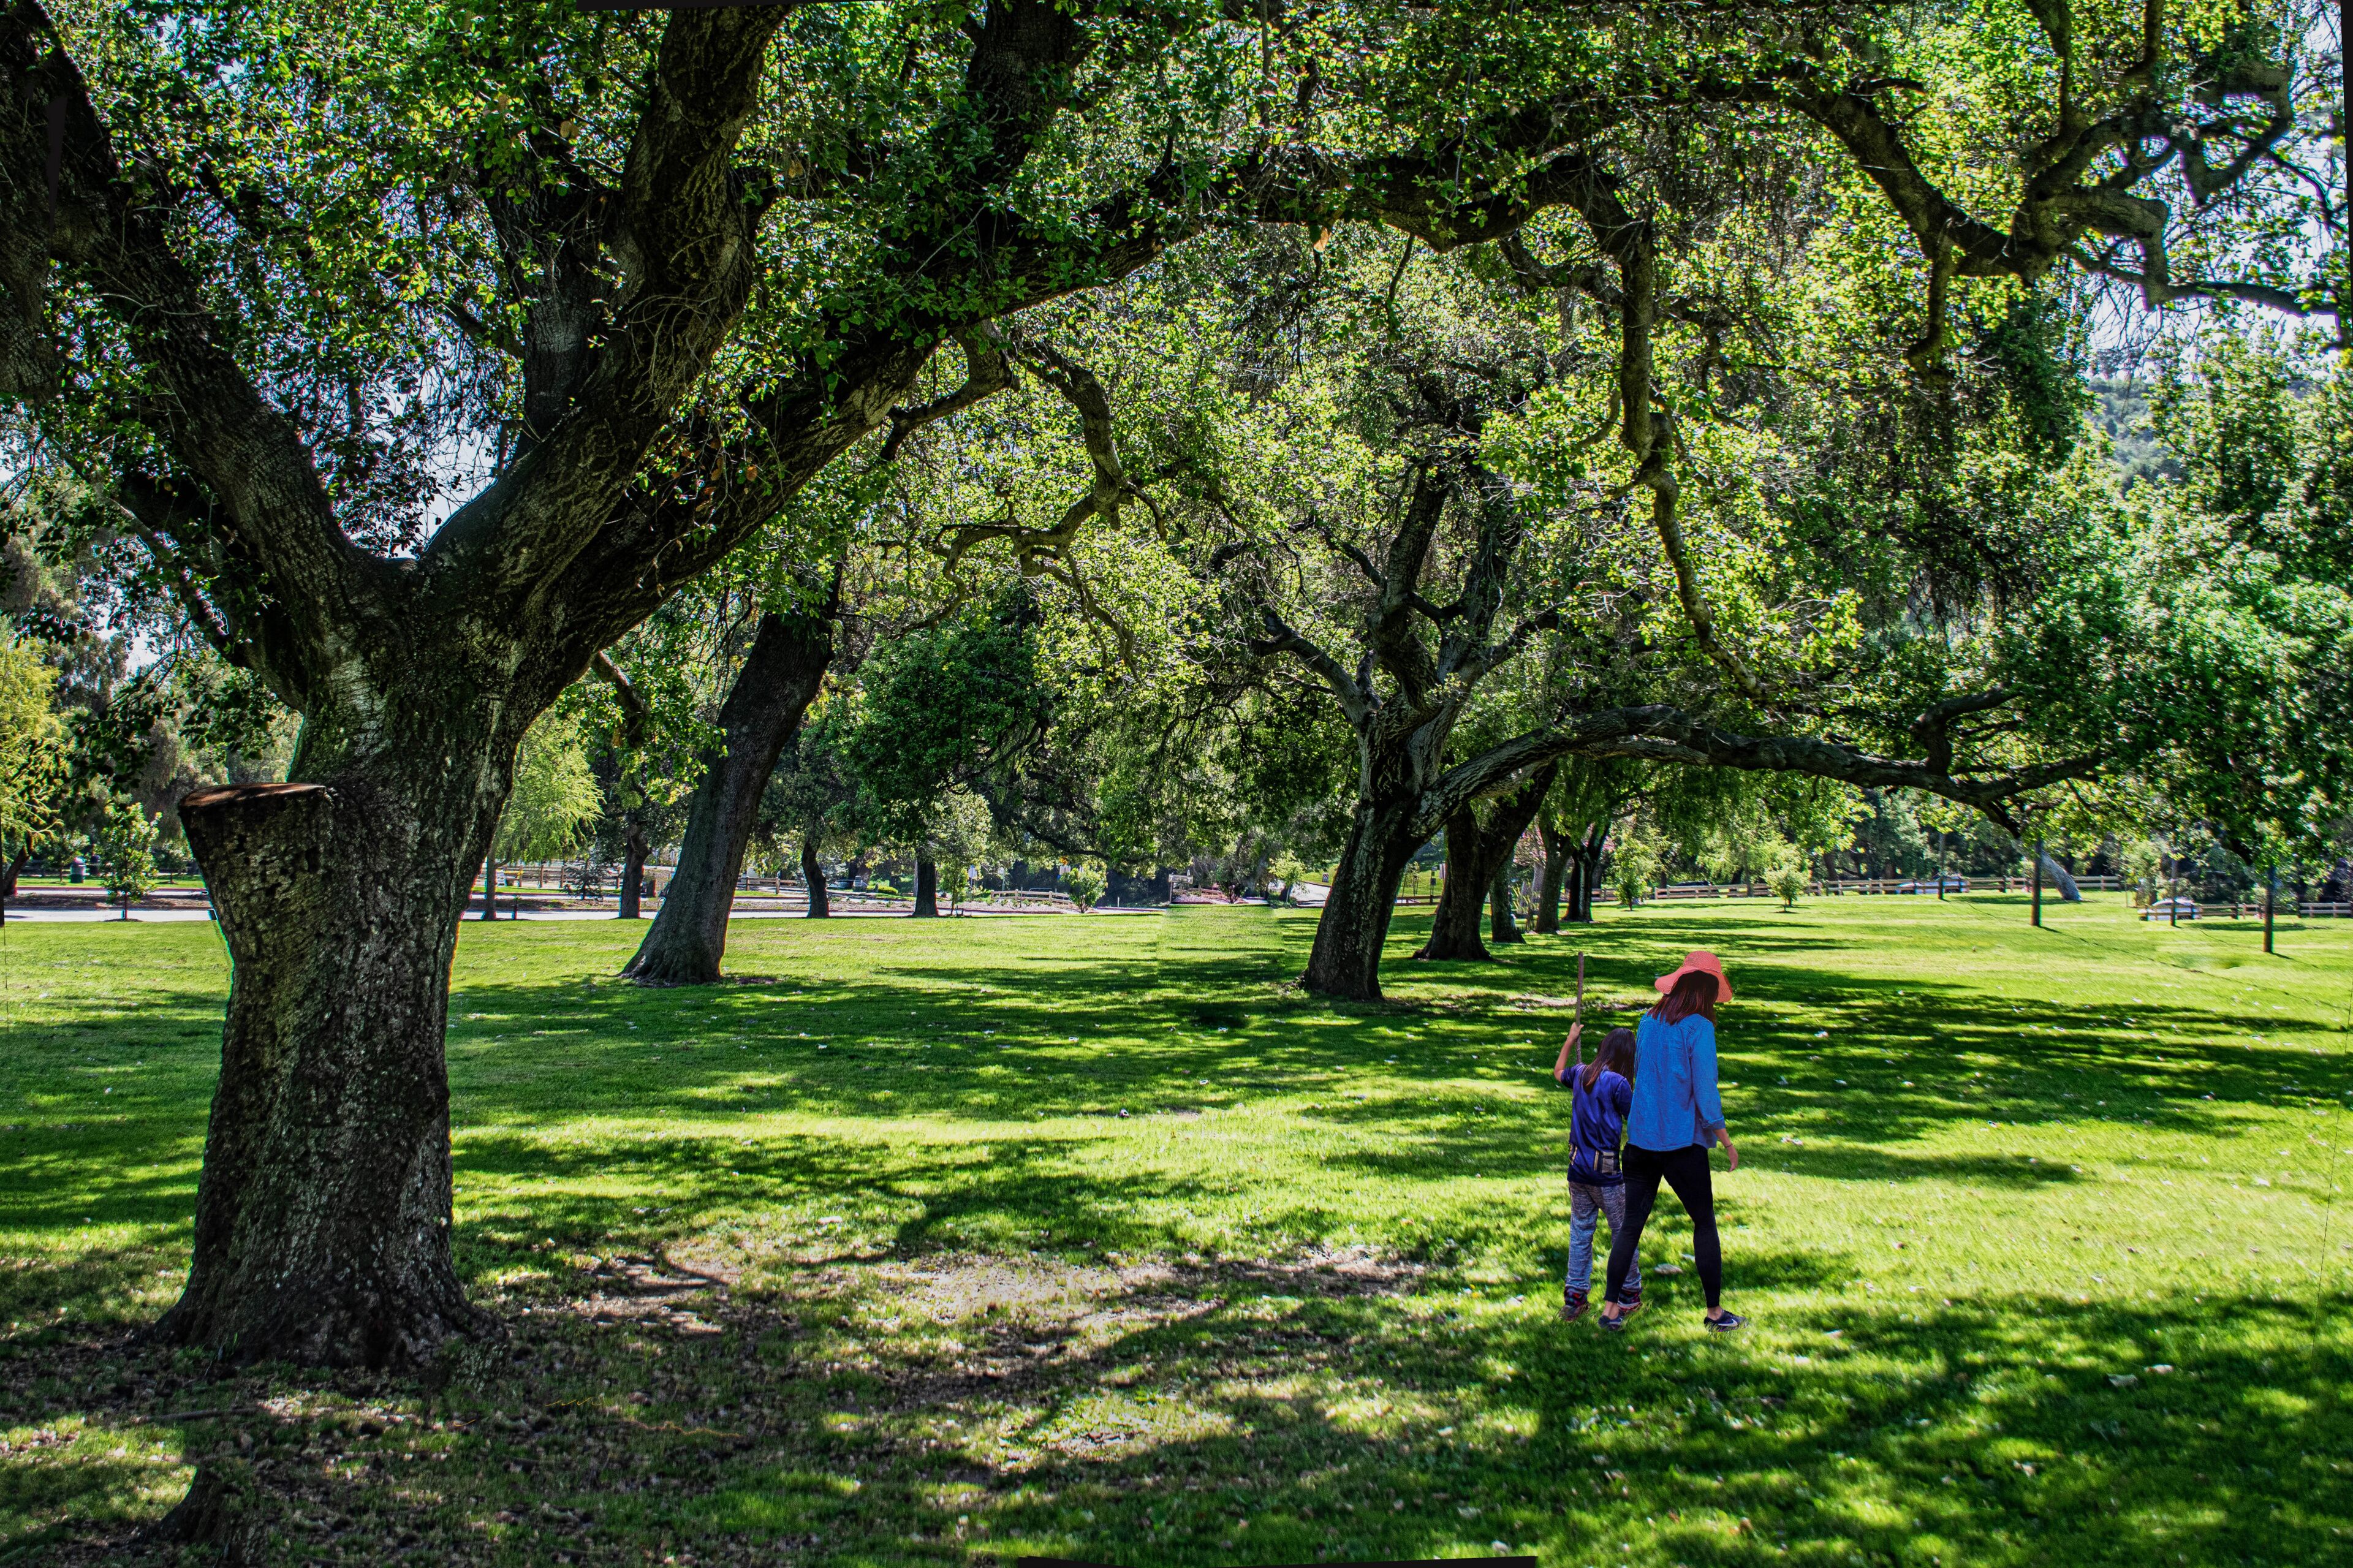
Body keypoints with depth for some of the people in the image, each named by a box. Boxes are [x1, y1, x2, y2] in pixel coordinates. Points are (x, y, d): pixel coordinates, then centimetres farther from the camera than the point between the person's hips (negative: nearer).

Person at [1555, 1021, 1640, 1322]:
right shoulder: (1618, 1083, -15)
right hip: (1607, 1173, -6)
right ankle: (1631, 1293, 21)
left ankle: (1574, 1297, 13)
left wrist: (1570, 1041, 38)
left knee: (1580, 1232, 12)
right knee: (1622, 1233, 10)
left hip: (1578, 1169, 6)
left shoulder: (1580, 1074, 4)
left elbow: (1558, 1072, 27)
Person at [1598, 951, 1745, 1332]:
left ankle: (1611, 1308, 11)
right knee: (1704, 1223, 10)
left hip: (1639, 1138, 5)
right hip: (1681, 1142, -5)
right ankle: (1715, 1312, 17)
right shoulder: (1698, 1027, -13)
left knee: (1630, 1224, 10)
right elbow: (1706, 1092, -14)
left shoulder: (1648, 1022, 5)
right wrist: (1728, 1143, -4)